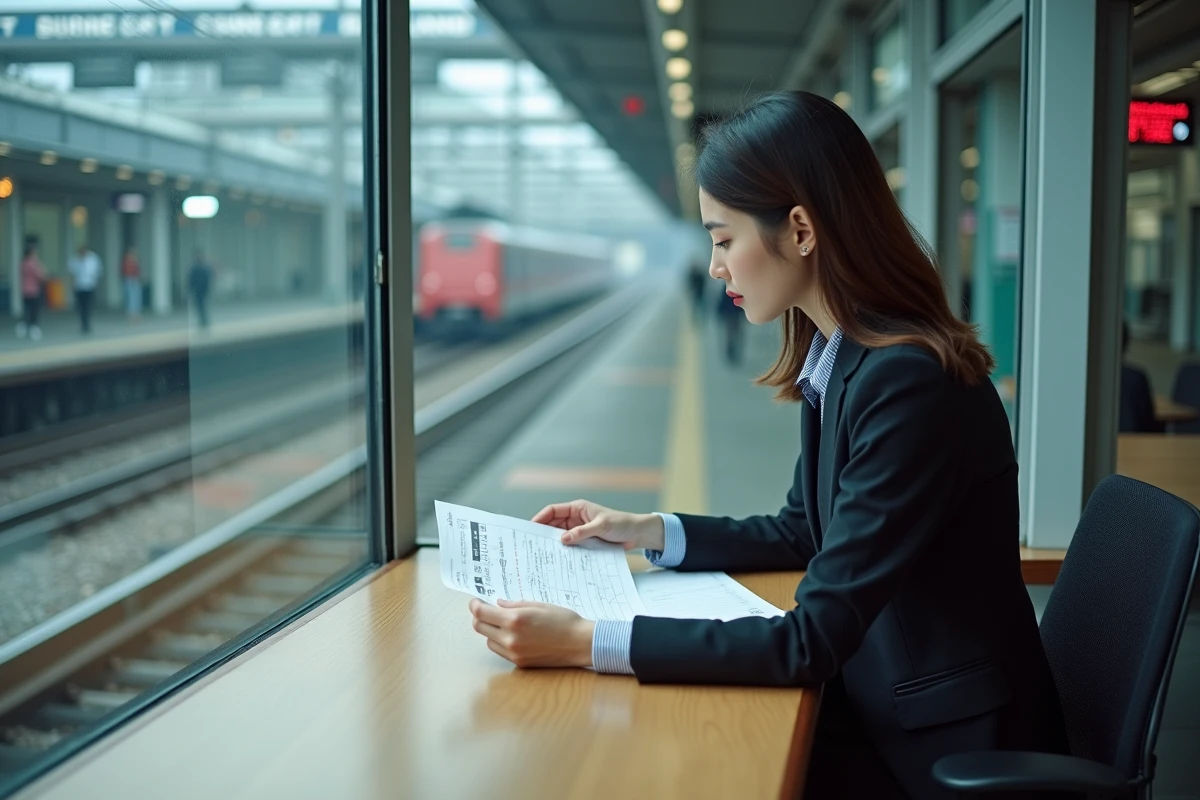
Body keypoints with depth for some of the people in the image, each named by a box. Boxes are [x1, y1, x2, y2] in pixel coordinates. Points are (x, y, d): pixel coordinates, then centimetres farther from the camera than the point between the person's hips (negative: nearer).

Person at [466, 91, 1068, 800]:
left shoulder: (909, 383, -26)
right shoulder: (834, 360, 2)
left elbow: (811, 641, -27)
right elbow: (804, 533, 17)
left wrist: (587, 643, -28)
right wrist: (649, 532, 8)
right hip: (882, 702, 7)